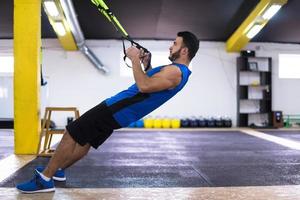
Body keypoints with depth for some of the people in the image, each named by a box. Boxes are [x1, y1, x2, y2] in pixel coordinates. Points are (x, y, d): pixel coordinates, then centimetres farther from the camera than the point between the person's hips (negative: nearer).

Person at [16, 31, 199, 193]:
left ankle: (45, 179, 0)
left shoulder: (175, 71, -18)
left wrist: (135, 59, -19)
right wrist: (146, 65, 16)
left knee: (72, 135, -6)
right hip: (118, 113, 10)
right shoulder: (177, 71, 16)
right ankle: (57, 169, 32)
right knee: (84, 139, 20)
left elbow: (144, 86, -30)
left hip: (116, 110, -10)